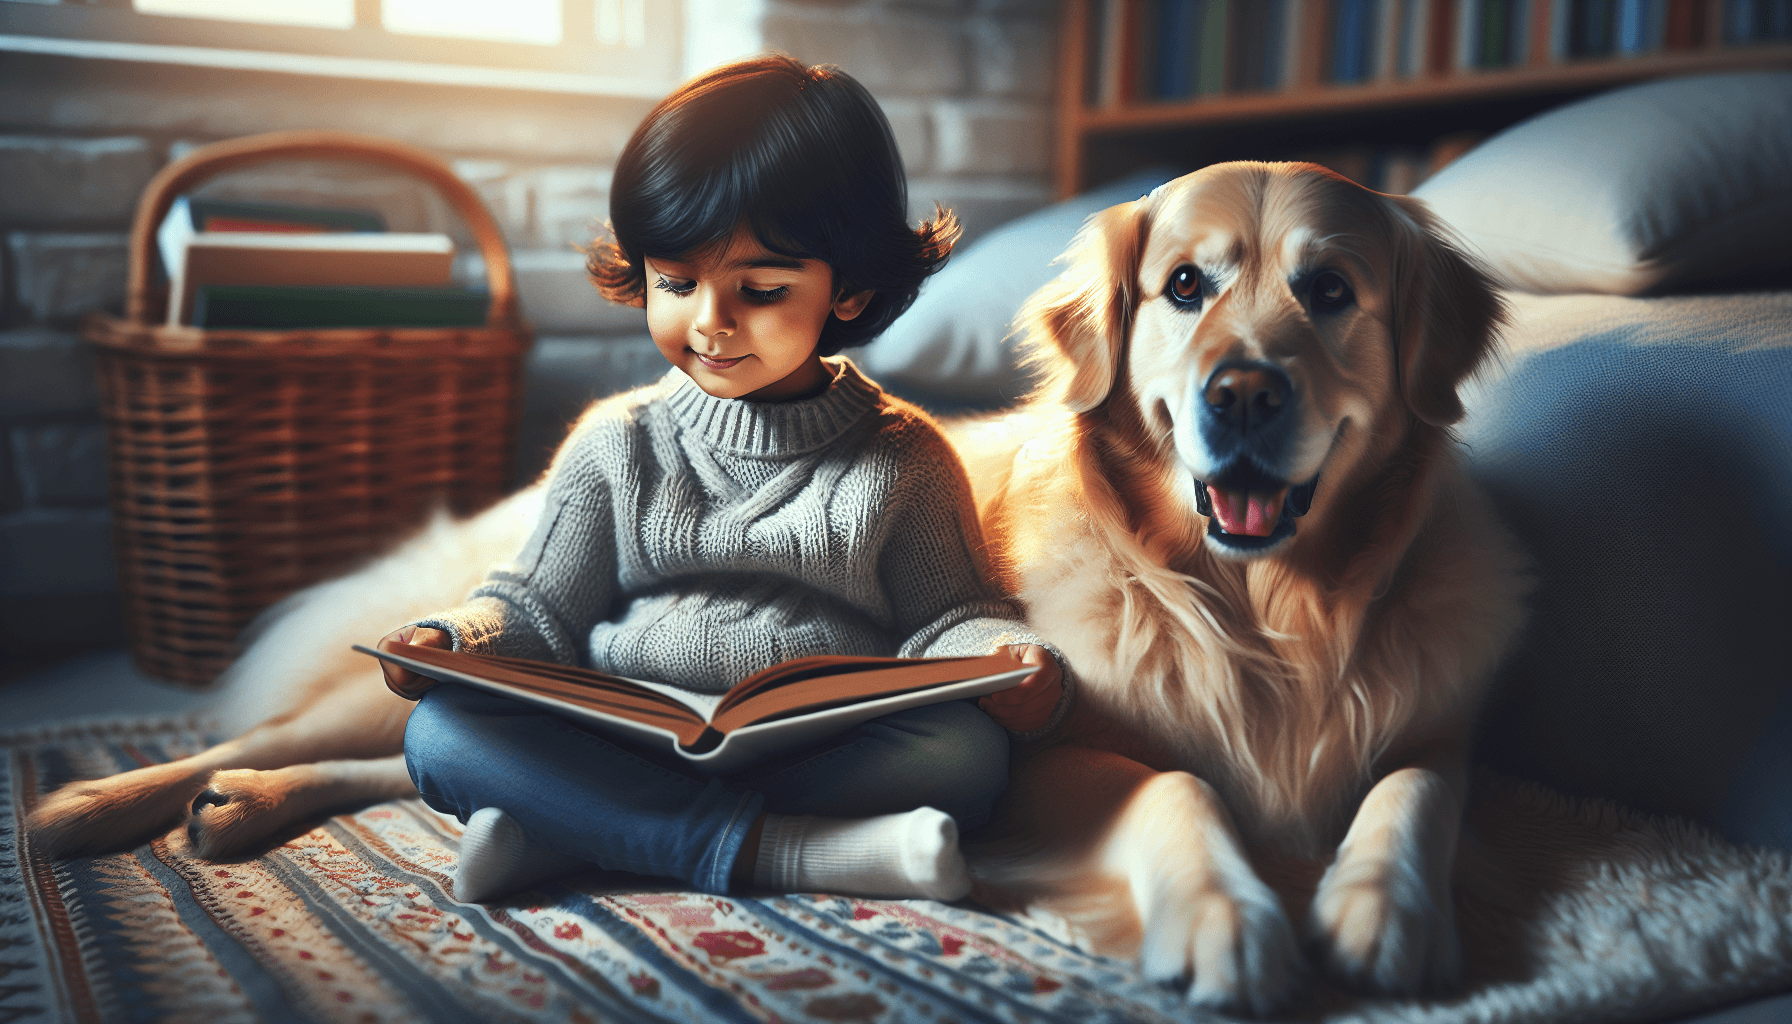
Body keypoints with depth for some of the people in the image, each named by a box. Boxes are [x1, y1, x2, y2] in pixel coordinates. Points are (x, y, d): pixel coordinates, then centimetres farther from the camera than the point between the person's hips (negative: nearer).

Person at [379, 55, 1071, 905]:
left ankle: (563, 839, -31)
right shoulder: (619, 444, 10)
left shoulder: (904, 458, 7)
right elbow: (541, 608, 13)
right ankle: (784, 851, -35)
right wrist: (453, 641, -8)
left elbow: (943, 617, 9)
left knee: (967, 751, -31)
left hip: (838, 762, -1)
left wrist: (1004, 656, -14)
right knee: (440, 731, -23)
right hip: (619, 753, 1)